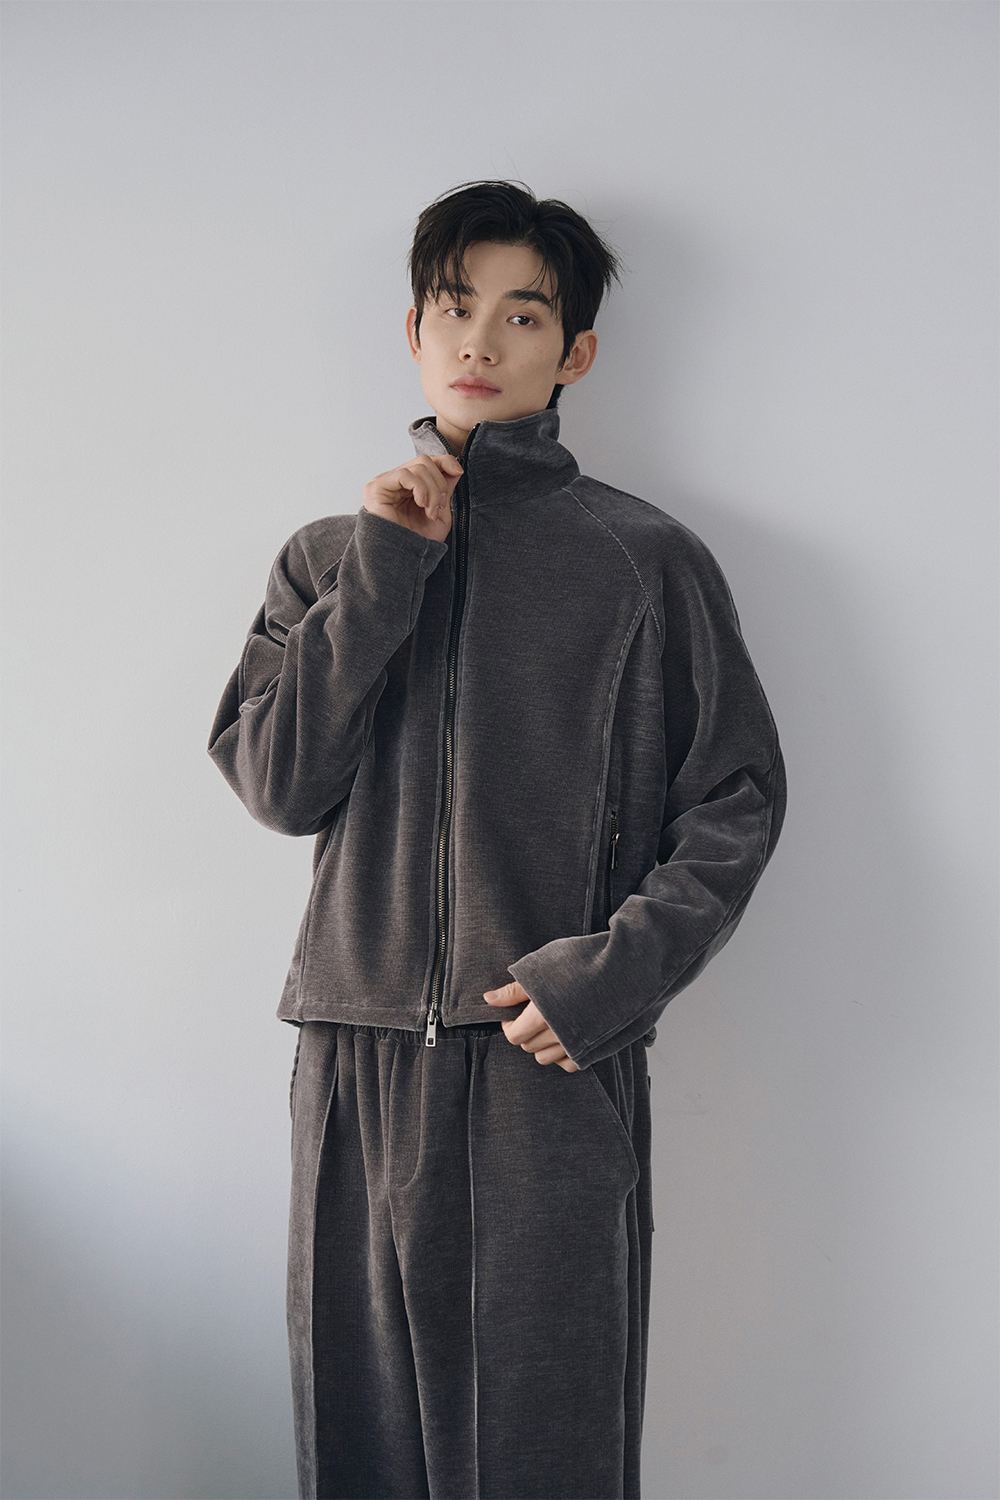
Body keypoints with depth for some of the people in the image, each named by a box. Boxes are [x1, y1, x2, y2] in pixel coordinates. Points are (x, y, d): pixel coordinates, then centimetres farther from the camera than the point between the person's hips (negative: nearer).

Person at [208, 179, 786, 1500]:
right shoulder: (328, 558, 14)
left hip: (560, 1059, -2)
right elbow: (277, 782, 1)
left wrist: (619, 966, -11)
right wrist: (384, 569, -5)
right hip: (359, 1055, 3)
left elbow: (738, 801, 3)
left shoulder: (648, 560, 5)